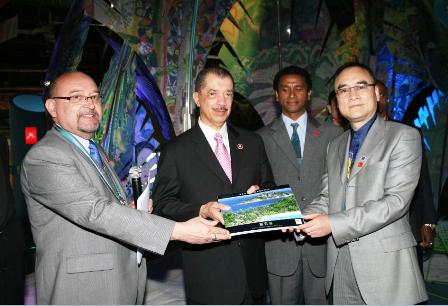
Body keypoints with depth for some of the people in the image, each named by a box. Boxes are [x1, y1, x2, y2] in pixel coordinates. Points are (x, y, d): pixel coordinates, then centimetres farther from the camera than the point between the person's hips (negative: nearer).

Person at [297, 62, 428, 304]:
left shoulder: (404, 136, -5)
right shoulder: (335, 146, 14)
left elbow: (396, 201, -15)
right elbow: (327, 198, 12)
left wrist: (333, 223, -19)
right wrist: (299, 219, -8)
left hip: (386, 262, -5)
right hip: (341, 265, 5)